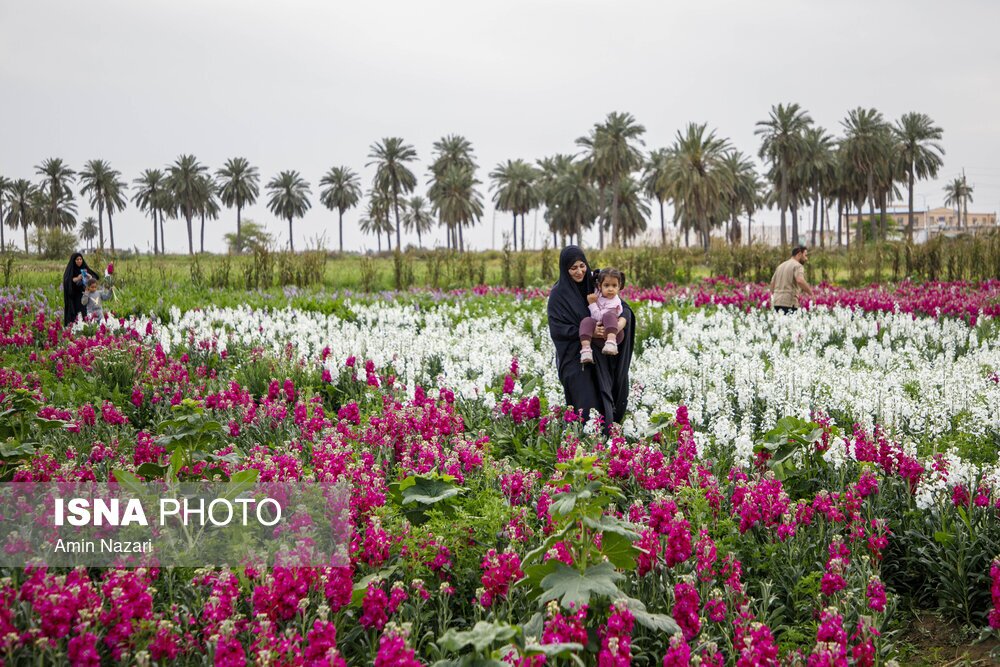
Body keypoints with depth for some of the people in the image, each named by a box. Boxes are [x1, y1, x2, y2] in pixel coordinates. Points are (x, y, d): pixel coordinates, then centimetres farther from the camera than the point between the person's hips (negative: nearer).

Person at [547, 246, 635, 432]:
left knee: (603, 401, 2)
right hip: (574, 356, -4)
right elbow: (557, 328, -13)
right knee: (586, 405, -13)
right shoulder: (558, 294, -7)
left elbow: (624, 307, 2)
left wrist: (622, 321, -22)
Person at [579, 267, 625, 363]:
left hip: (612, 332, -6)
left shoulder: (614, 302, -13)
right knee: (586, 321, -26)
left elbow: (599, 317, -19)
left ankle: (611, 342, -55)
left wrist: (592, 303, -14)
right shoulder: (598, 292, 8)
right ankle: (585, 348, -44)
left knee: (609, 316, -35)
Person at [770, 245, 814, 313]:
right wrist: (811, 293, -16)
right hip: (789, 303, -8)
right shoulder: (797, 266, -5)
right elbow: (800, 281, -23)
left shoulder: (781, 265, 21)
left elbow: (772, 283, 23)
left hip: (776, 302, 8)